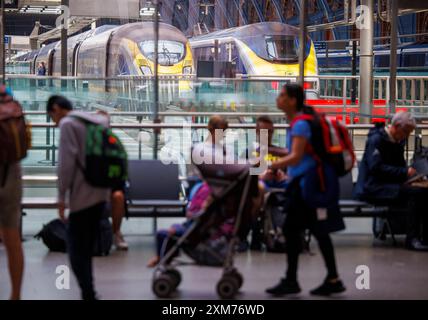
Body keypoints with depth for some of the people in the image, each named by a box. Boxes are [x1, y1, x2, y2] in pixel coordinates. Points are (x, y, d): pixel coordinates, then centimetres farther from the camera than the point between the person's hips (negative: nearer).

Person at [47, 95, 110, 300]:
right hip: (100, 194, 8)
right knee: (87, 248, 15)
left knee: (76, 249, -3)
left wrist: (61, 195, -10)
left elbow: (66, 162, -15)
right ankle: (88, 292, 18)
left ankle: (88, 294, -11)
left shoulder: (68, 124, -7)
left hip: (82, 196, -8)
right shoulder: (98, 122, 16)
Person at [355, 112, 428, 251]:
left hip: (389, 185, 9)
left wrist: (410, 172, 1)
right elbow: (376, 167, -23)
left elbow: (400, 165, 24)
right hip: (373, 188, -9)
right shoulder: (376, 139, -12)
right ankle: (412, 238, -25)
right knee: (415, 193, -28)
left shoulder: (398, 141, 15)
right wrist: (404, 172, -25)